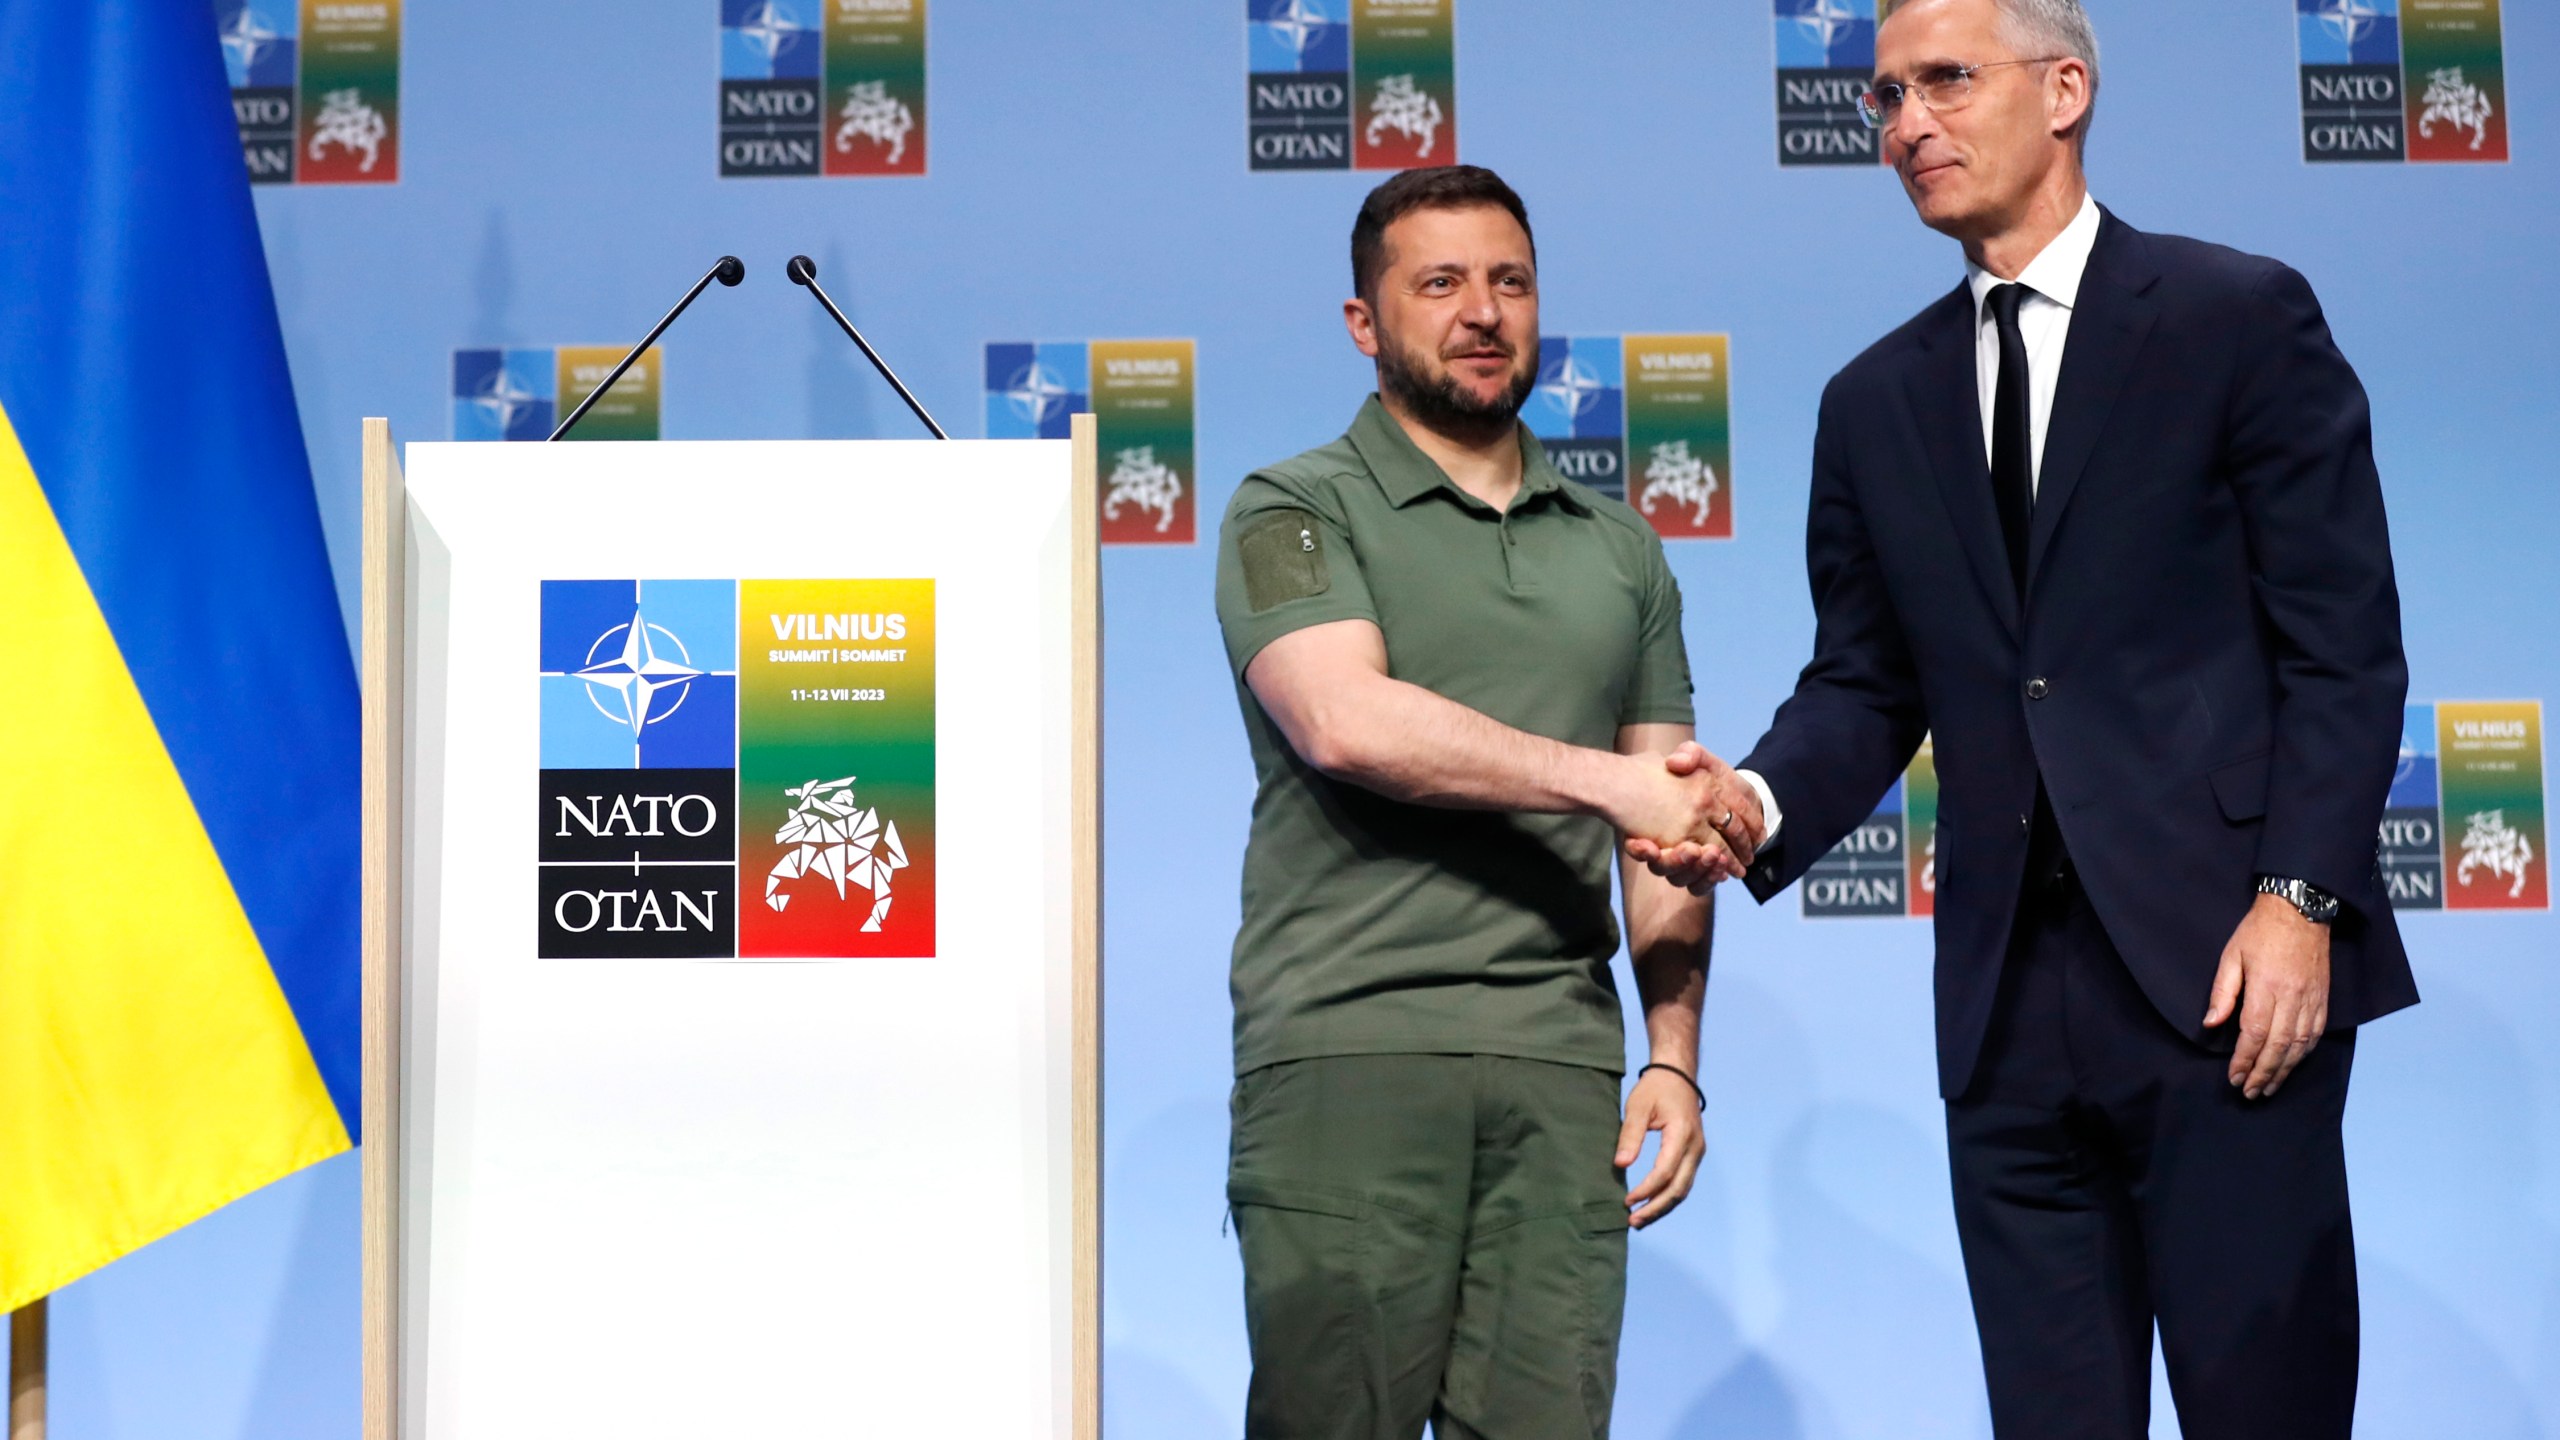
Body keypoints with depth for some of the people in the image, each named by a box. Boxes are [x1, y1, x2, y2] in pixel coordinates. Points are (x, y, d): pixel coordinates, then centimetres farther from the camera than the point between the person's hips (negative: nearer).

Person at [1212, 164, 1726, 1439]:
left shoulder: (1618, 551, 20)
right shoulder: (1296, 511, 5)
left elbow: (1666, 837, 18)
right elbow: (1346, 723, -14)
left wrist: (1675, 1057, 7)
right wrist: (1607, 780, -12)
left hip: (1562, 1065, 4)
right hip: (1346, 1050, -3)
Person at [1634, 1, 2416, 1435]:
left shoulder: (2242, 318, 1)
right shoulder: (1877, 402, 14)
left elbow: (2343, 643, -3)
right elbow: (1865, 686, 13)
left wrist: (2300, 899, -12)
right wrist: (1763, 804, -8)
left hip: (2221, 972, -4)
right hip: (2011, 994, 4)